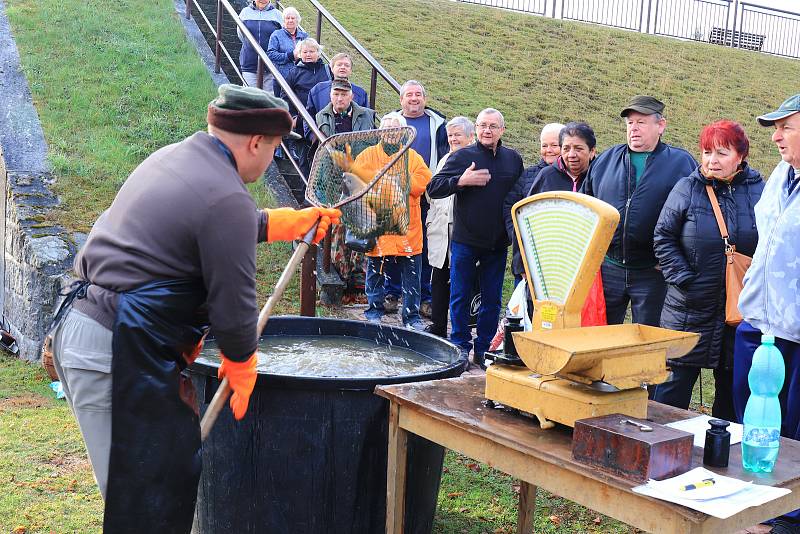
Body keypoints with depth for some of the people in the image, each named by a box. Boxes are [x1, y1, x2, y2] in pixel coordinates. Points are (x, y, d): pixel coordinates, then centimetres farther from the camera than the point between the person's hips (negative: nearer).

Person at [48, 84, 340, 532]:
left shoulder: (172, 159, 13)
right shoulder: (227, 198, -17)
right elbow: (234, 304, -13)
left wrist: (291, 222, 39)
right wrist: (241, 363, 7)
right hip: (117, 354, -10)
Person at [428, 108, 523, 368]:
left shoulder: (513, 159, 7)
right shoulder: (462, 156, -3)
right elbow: (433, 189, -8)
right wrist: (460, 181, -22)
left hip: (497, 243, 3)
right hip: (465, 240, -3)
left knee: (492, 299, 8)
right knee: (460, 296, 6)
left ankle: (483, 349, 20)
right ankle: (460, 346, 19)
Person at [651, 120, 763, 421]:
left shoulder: (759, 191, 3)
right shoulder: (687, 188, -1)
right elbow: (663, 238, 0)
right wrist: (683, 279, -9)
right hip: (689, 308, -2)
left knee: (732, 389, 13)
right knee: (673, 389, 3)